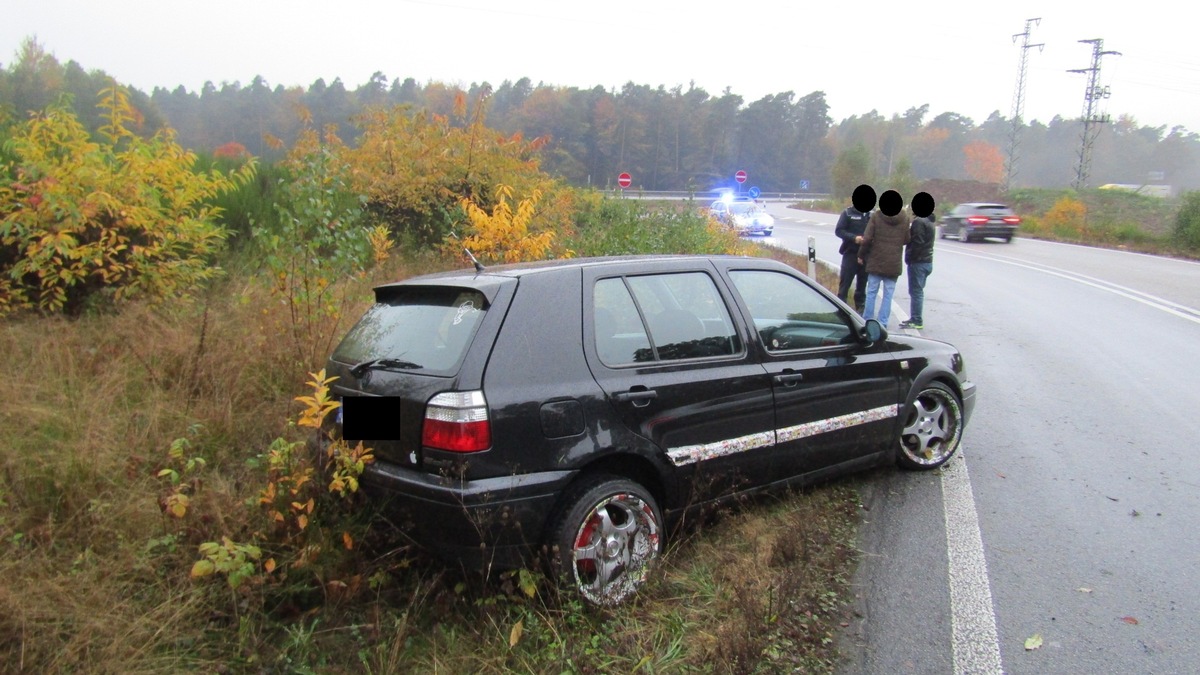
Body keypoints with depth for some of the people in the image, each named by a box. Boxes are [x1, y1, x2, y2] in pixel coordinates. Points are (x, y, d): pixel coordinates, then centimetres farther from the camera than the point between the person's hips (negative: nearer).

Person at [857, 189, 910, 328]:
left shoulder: (876, 216, -7)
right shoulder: (904, 219, -1)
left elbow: (867, 238, -10)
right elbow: (906, 240, 3)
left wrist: (861, 255, 1)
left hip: (876, 262, -1)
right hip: (894, 264, 1)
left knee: (871, 292, 8)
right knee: (888, 294, 6)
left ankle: (867, 321, 12)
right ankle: (883, 323, 5)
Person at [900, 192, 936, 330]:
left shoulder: (919, 222, -15)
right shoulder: (929, 222, 17)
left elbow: (917, 242, -20)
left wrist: (908, 258, -13)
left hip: (918, 261, -10)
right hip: (927, 261, 10)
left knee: (916, 291, -7)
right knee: (918, 291, 15)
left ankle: (916, 320, -5)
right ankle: (915, 318, 21)